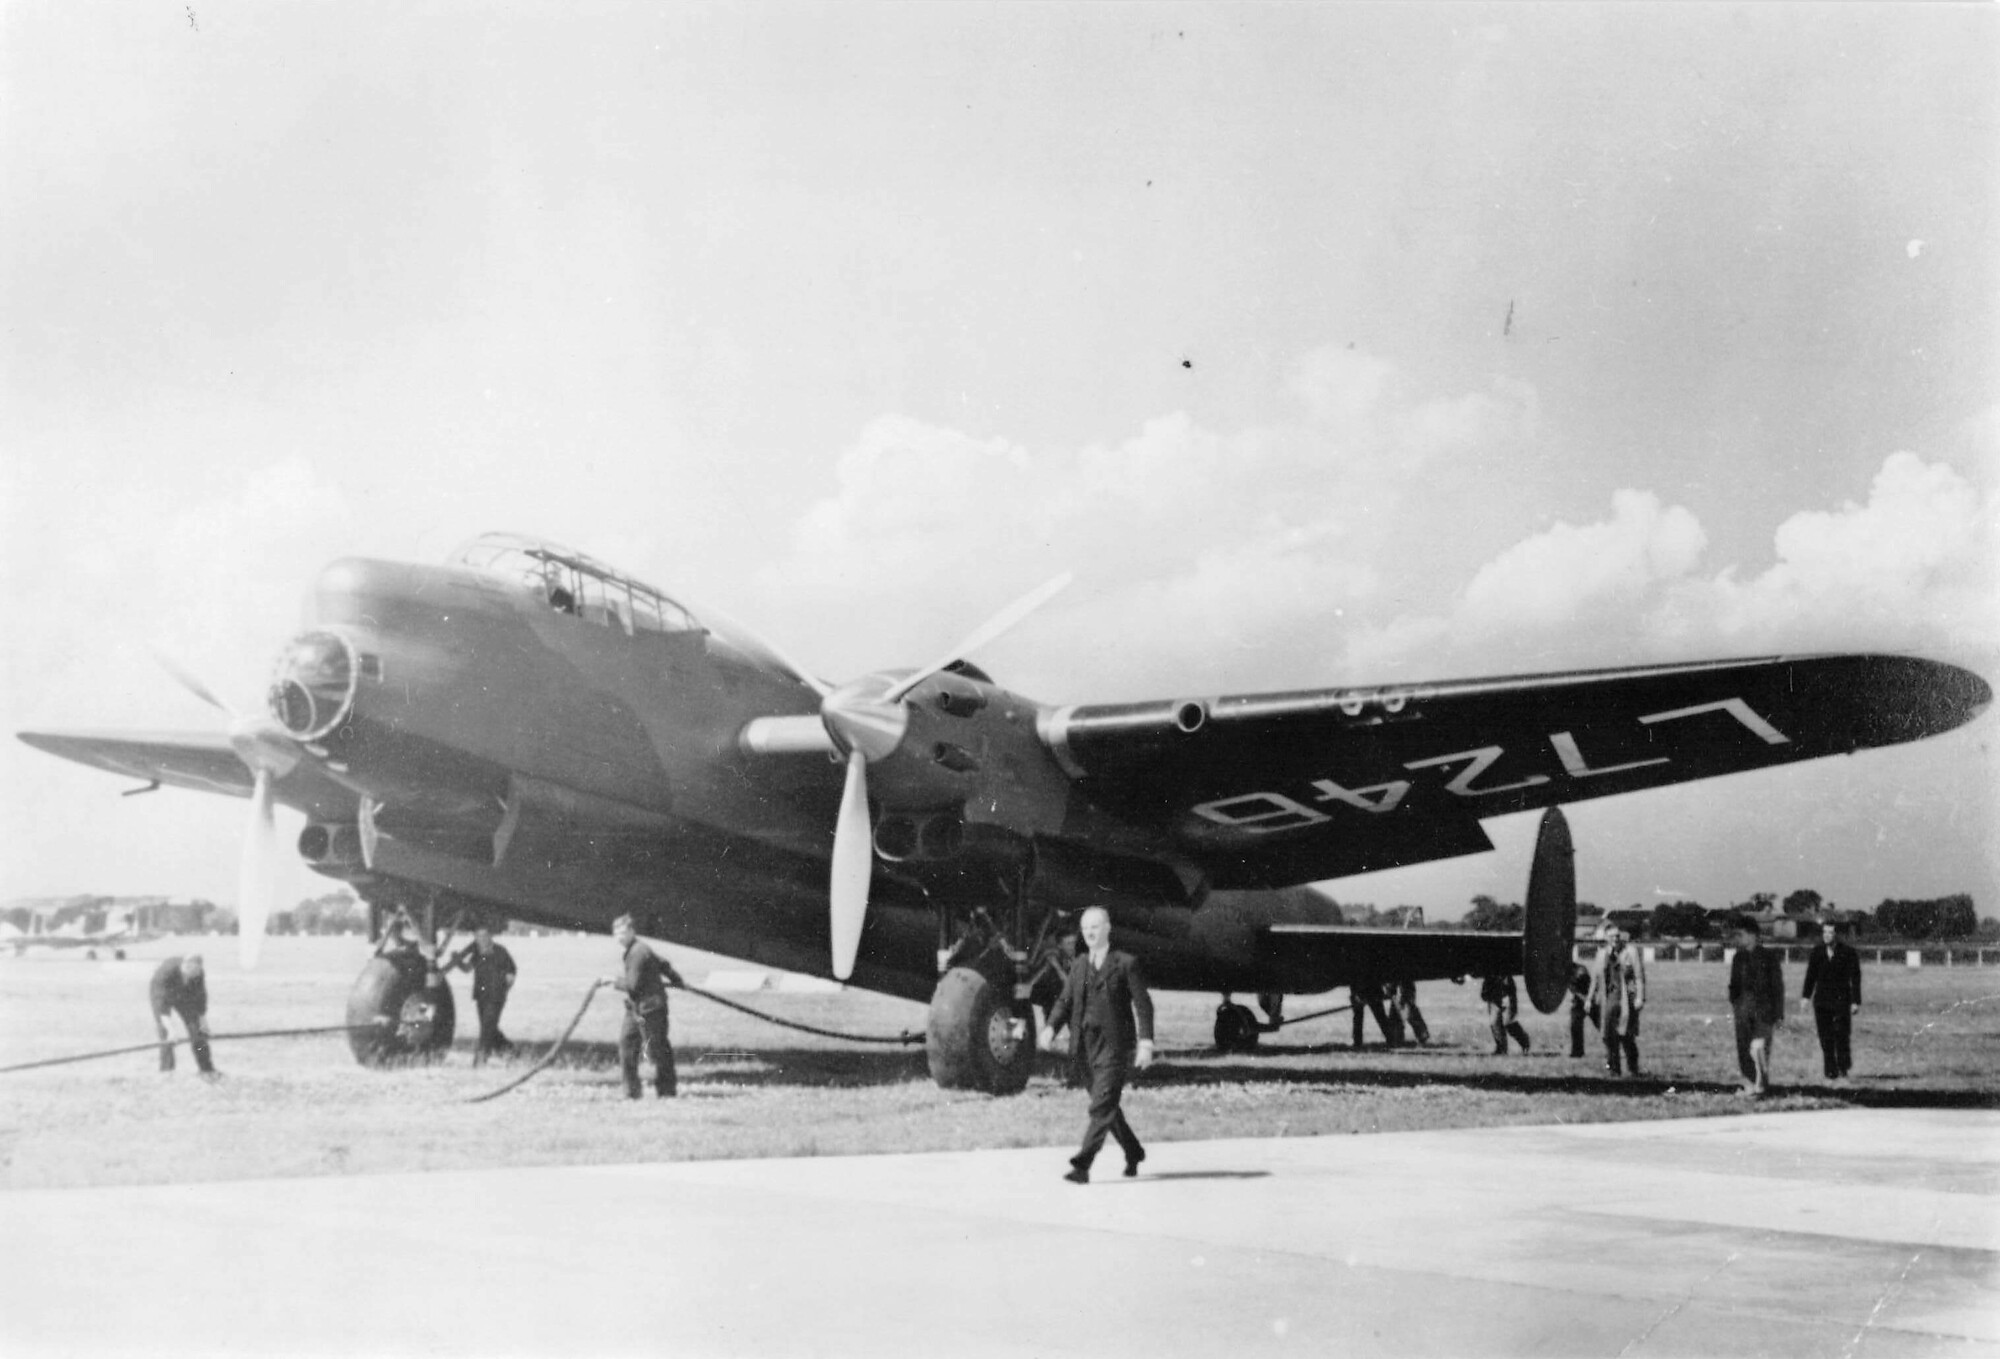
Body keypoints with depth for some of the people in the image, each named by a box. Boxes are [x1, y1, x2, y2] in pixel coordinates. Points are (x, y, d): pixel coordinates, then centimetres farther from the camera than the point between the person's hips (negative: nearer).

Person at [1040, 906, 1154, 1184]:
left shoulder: (1125, 964, -2)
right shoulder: (1079, 965, 13)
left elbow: (1142, 1004, -4)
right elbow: (1065, 1001, 10)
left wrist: (1146, 1044, -12)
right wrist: (1051, 1028, -8)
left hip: (1114, 1047, -5)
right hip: (1084, 1046, 6)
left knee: (1102, 1107, -12)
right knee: (1108, 1106, 15)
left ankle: (1082, 1165, -16)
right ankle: (1133, 1153, 34)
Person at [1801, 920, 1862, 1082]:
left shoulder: (1848, 953, -1)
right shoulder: (1817, 951, 8)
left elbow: (1855, 979, -2)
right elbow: (1811, 975, 10)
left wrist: (1855, 1002, -8)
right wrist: (1806, 995, 1)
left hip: (1841, 1001, -3)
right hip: (1822, 1001, 3)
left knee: (1841, 1035, -6)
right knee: (1826, 1038, 0)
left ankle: (1843, 1067, 17)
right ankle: (1831, 1071, 5)